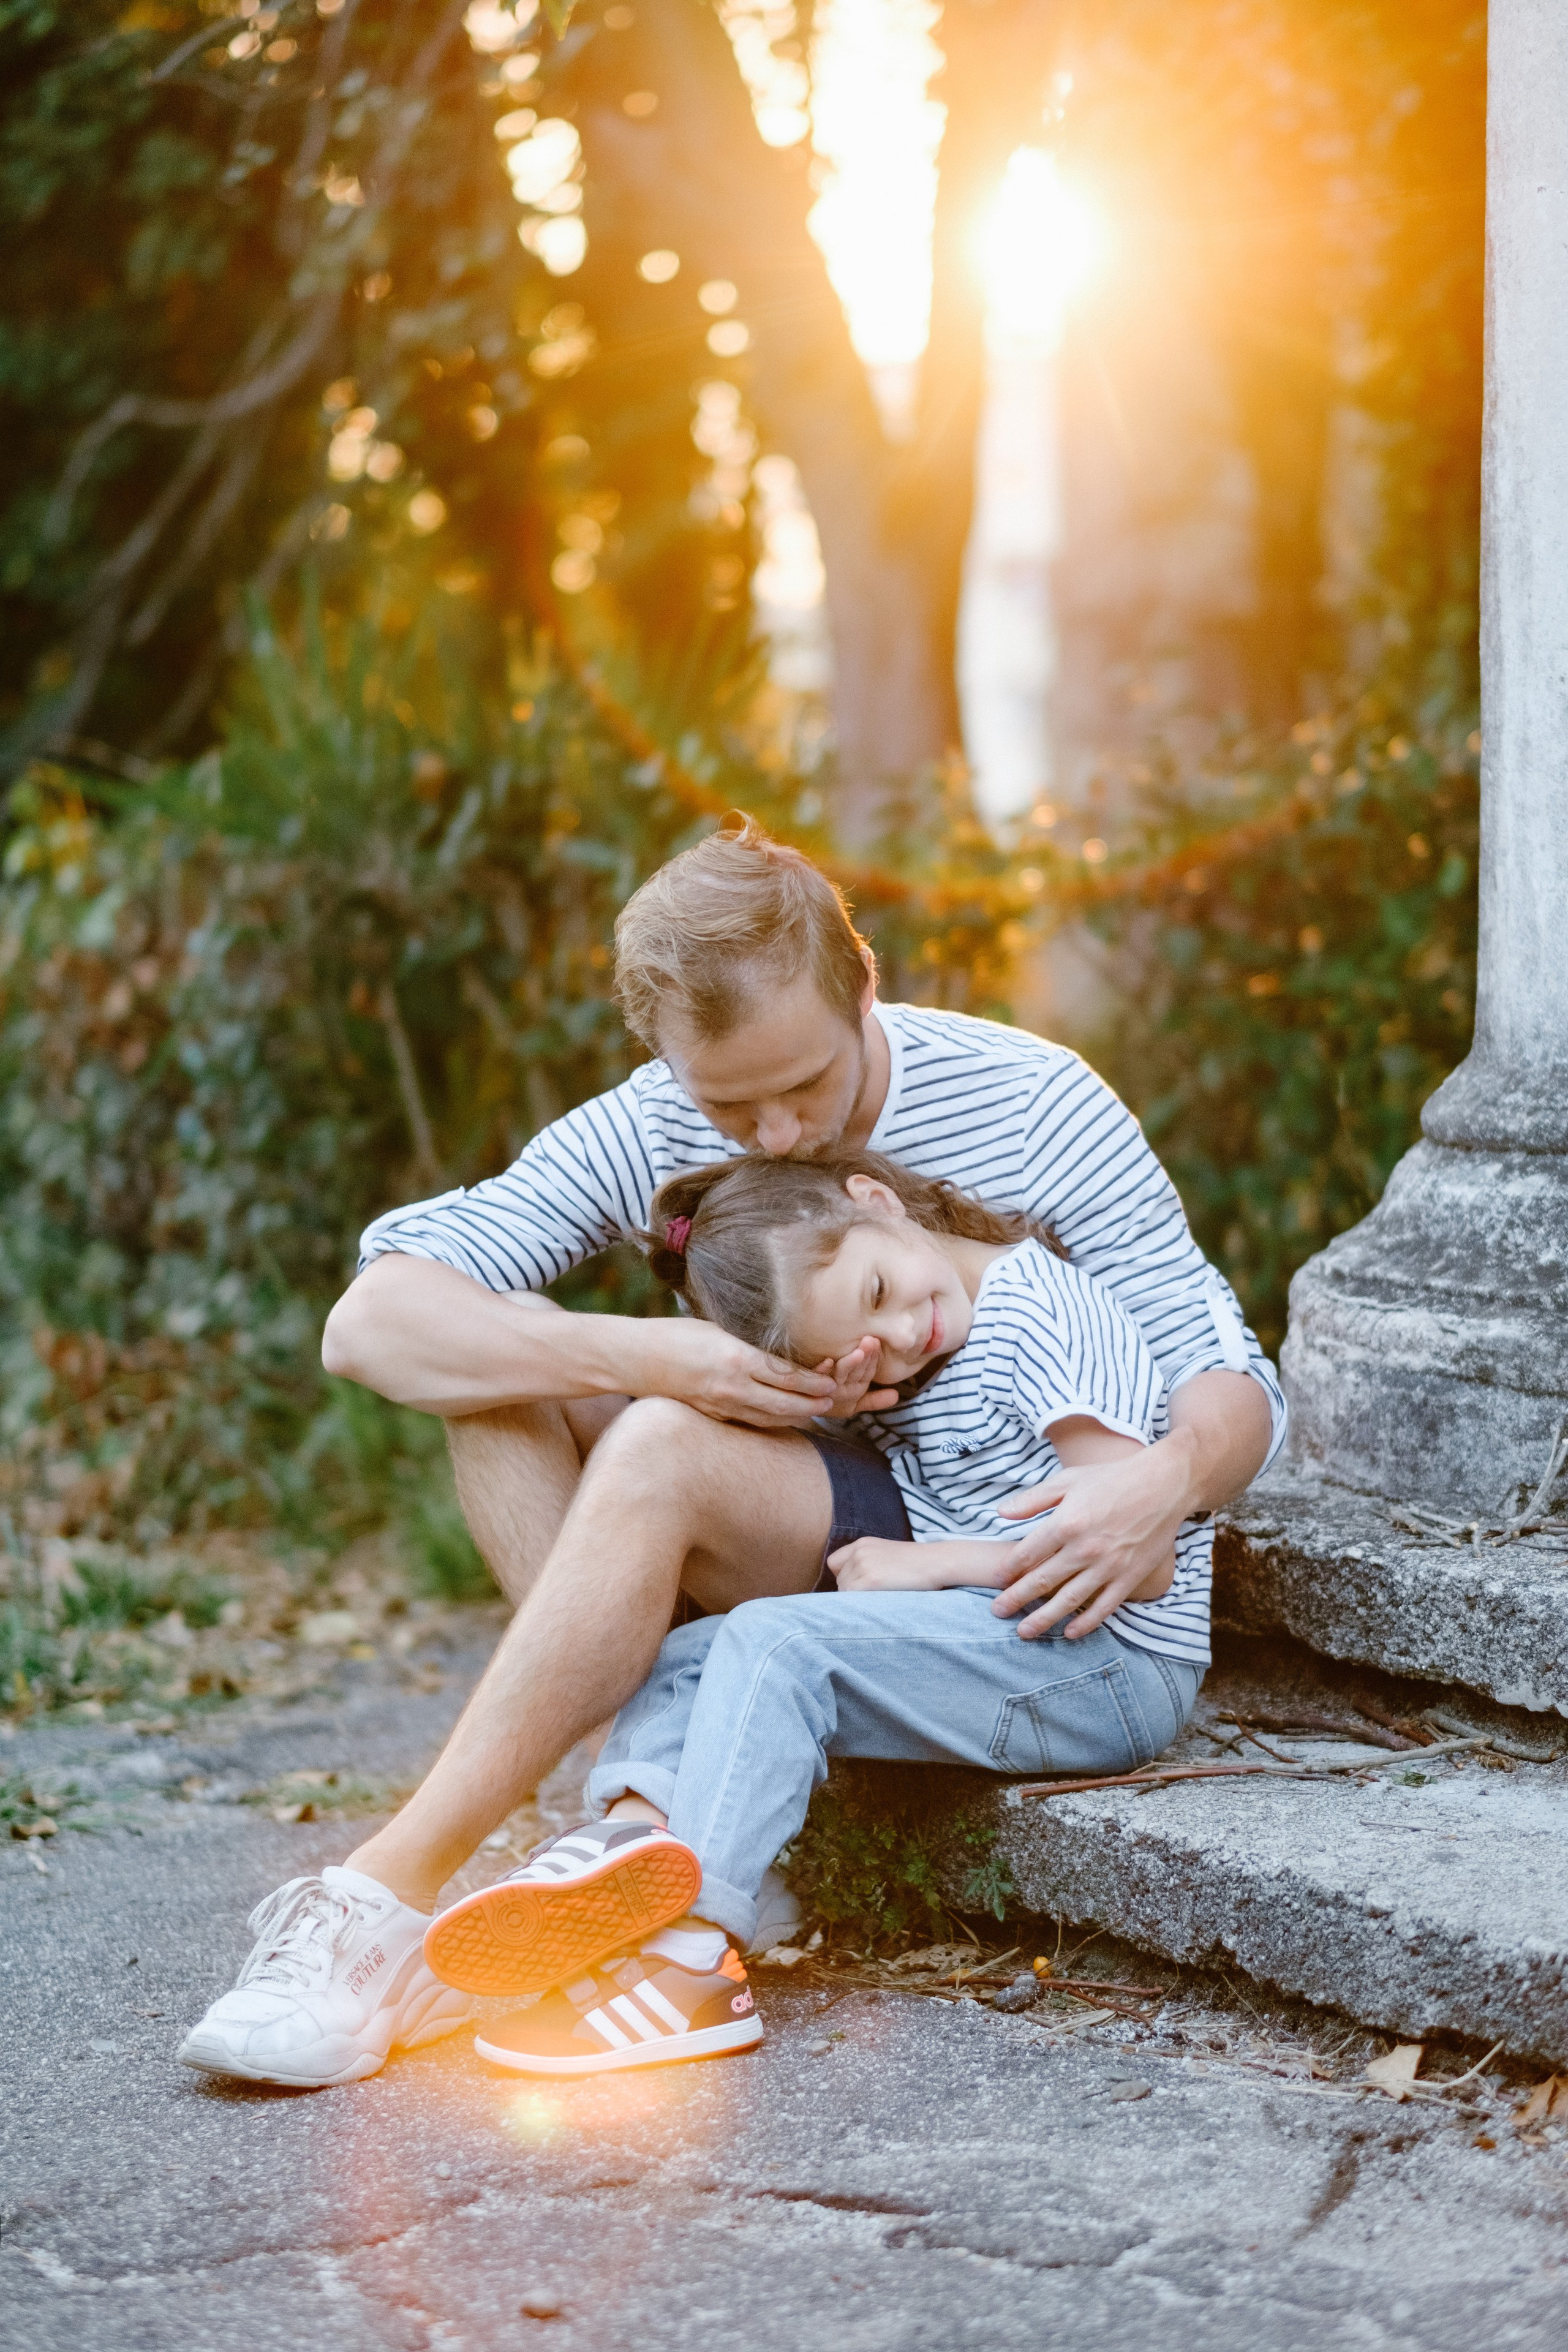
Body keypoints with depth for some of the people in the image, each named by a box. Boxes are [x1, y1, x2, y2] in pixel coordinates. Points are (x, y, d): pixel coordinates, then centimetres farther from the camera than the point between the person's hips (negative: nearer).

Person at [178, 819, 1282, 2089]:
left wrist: (1169, 1478, -37)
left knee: (664, 1452, -30)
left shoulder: (1033, 1104, -12)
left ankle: (391, 1896, -29)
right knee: (503, 1355, -16)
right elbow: (368, 1324, -15)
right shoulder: (653, 1131, -6)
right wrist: (641, 1356, -30)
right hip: (774, 1553, 5)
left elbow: (1228, 1380, -12)